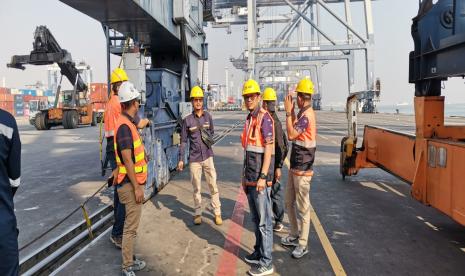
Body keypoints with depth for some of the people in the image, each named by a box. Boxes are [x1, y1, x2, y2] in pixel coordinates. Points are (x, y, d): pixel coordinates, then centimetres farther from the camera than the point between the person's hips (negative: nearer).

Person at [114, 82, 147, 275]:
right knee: (131, 227, -2)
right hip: (130, 184, -10)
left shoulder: (128, 123, 10)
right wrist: (136, 187, -21)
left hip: (133, 183, 10)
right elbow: (127, 160, -23)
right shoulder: (124, 126, -20)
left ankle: (130, 260, 32)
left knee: (131, 224, 19)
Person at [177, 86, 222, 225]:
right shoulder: (187, 120, -4)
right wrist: (181, 159, -2)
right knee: (196, 188, 10)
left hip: (208, 156, 1)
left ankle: (217, 213, 12)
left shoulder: (208, 116, 1)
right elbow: (183, 140, 0)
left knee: (213, 186, 2)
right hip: (194, 158, -1)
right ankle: (198, 214, 23)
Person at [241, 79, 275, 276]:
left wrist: (263, 177, -23)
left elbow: (268, 149, -18)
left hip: (260, 178, -9)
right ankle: (259, 252, 32)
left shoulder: (265, 118, -13)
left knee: (264, 220, -1)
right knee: (255, 218, 18)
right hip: (250, 178, 9)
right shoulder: (249, 119, 15)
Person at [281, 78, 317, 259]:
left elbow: (291, 135, -28)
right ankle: (294, 235, 33)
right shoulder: (304, 113, 11)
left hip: (302, 170, -10)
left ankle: (303, 244, 12)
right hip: (294, 167, 10)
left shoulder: (306, 115, -20)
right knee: (289, 202, 19)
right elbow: (295, 130, 17)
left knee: (302, 207, 0)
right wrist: (291, 112, 14)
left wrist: (289, 112, -21)